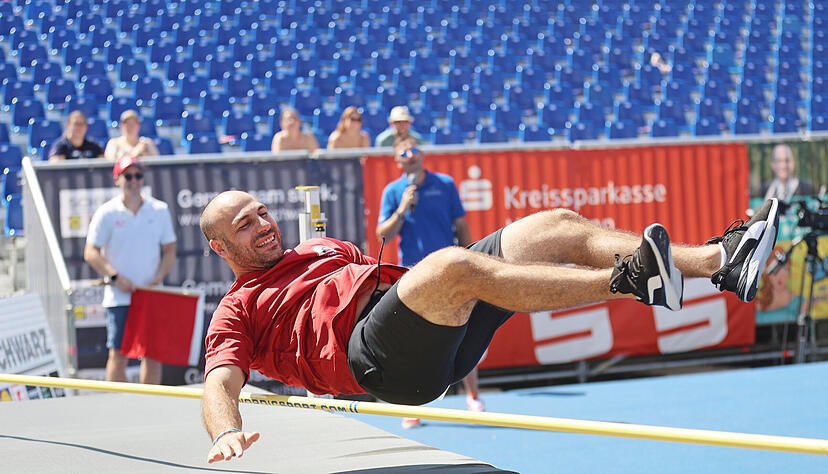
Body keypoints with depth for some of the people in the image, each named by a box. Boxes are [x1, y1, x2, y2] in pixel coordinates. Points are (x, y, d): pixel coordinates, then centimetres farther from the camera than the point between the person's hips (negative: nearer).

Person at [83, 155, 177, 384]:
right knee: (118, 354, -4)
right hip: (119, 297, -2)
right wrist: (115, 277, -14)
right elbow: (91, 253, -2)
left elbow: (169, 250, 11)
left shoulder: (159, 210, 7)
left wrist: (158, 278, -5)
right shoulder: (106, 213, -1)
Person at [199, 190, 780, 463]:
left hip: (442, 337, 8)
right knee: (453, 264, -36)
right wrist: (228, 432, -24)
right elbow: (221, 382, -2)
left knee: (557, 226, -6)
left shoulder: (325, 247, 36)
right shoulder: (237, 312, 15)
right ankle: (629, 280, -42)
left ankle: (721, 260, -19)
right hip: (373, 351, -8)